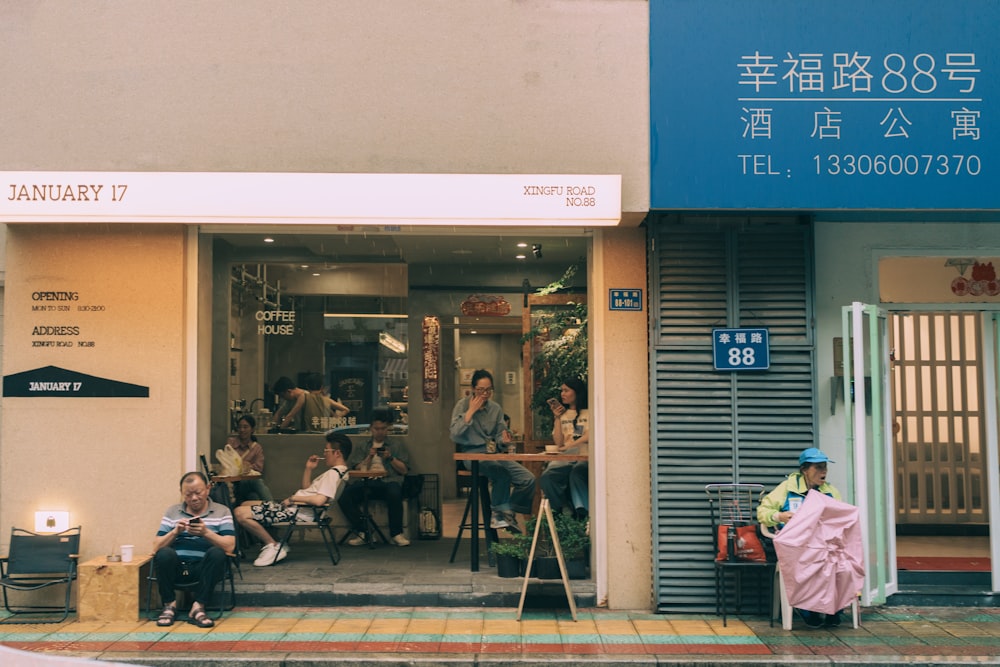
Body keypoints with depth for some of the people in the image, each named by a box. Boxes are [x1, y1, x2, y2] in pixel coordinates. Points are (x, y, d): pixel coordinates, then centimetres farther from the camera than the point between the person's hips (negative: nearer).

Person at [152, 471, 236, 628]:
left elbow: (229, 546, -6)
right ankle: (169, 605, -10)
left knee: (217, 553, -32)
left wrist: (206, 533, -21)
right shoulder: (172, 512, 14)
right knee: (164, 554, -30)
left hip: (203, 568, -1)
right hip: (176, 568, 1)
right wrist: (175, 532, -13)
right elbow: (156, 547, 5)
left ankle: (198, 608, -22)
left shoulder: (222, 511, 8)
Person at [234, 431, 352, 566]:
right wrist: (308, 469, 11)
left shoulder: (334, 473, -17)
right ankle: (272, 544, 9)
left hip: (299, 512, -12)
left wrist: (293, 498, -17)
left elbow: (319, 500, -29)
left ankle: (274, 546, -7)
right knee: (245, 505, 20)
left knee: (241, 513, -18)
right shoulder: (336, 472, 15)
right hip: (296, 507, 12)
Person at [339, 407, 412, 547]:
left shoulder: (397, 445, 20)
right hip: (367, 483, 2)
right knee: (345, 494, -29)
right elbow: (357, 470, 13)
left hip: (388, 481, -2)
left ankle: (396, 534, -23)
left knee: (394, 492, -39)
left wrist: (391, 458, -2)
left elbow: (404, 470, 11)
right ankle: (362, 532, -18)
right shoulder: (363, 447, 23)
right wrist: (369, 457, 0)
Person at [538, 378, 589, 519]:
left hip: (585, 457, -4)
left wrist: (570, 445, -22)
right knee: (546, 477, -28)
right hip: (566, 459, 4)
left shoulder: (589, 413, 8)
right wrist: (557, 418, 3)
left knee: (576, 472, -39)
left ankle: (583, 515, -36)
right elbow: (558, 443, 10)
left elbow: (590, 435, -9)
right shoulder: (562, 414, 21)